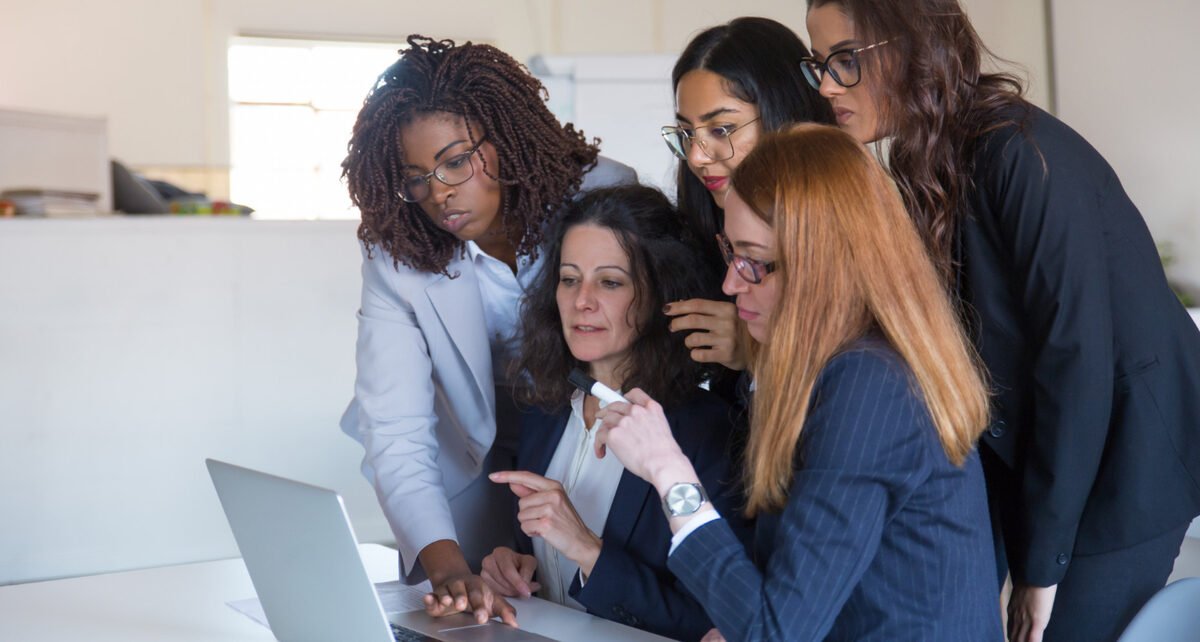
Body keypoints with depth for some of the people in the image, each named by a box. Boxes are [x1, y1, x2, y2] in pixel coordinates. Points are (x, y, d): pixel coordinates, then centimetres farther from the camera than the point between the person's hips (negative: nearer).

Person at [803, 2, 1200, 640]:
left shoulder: (1023, 154, -21)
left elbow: (1075, 355, -23)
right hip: (1033, 459, 8)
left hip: (1117, 463, -8)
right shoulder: (932, 166, 4)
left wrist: (1043, 562, -17)